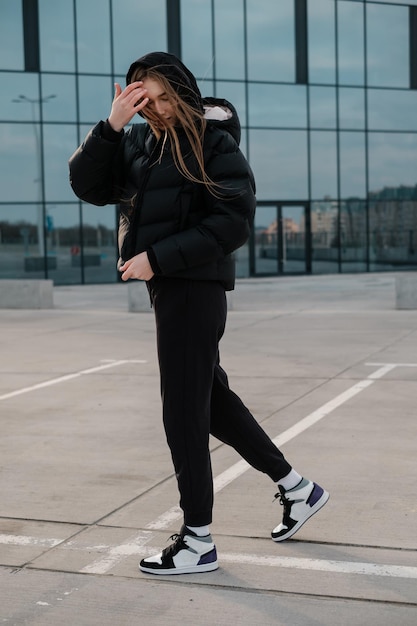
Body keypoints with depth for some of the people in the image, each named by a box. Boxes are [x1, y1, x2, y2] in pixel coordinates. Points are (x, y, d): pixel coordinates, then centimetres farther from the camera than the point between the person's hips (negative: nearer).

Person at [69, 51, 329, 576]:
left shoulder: (213, 141, -9)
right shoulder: (137, 142, 11)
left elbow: (234, 222, -16)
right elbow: (87, 186, 1)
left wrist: (157, 258, -19)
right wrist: (112, 125, -12)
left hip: (194, 285, -8)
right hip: (166, 285, 8)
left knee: (184, 412, -4)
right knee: (211, 398, 15)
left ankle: (198, 542, 9)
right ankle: (296, 488, 30)